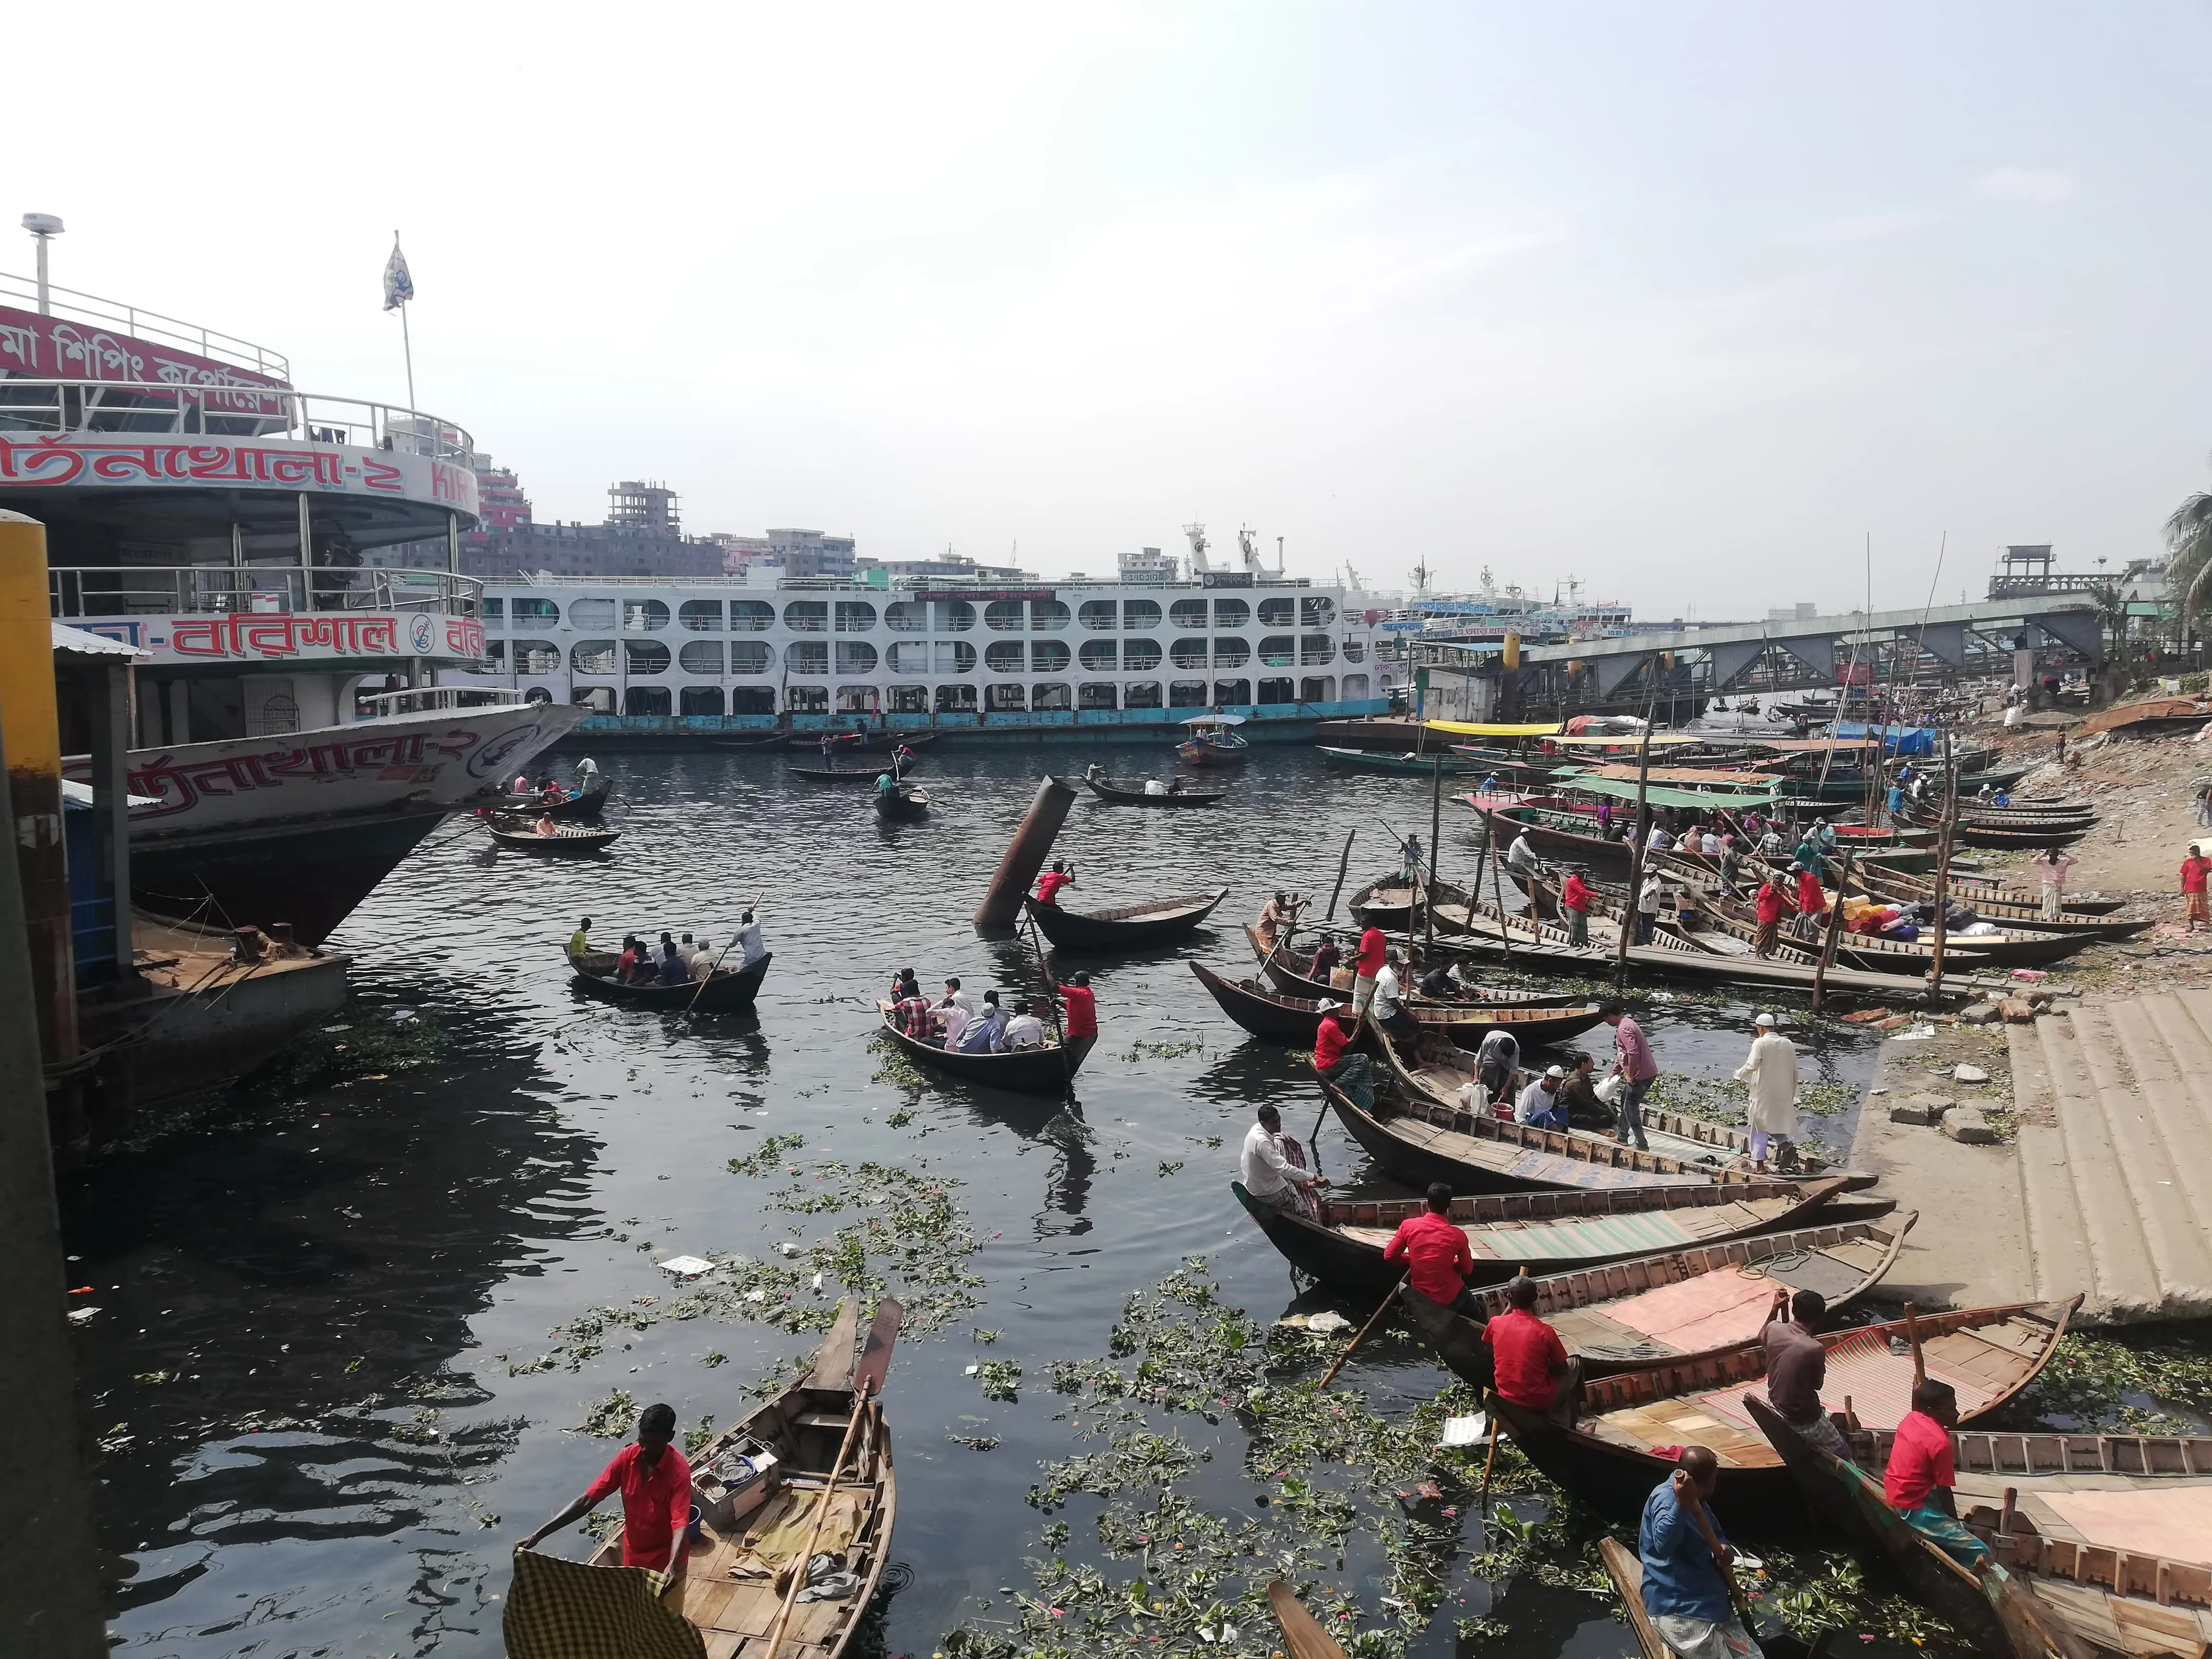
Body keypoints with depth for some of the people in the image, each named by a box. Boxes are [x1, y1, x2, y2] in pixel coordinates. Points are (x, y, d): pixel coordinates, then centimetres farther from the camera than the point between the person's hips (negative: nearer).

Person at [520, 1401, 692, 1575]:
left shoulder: (679, 1470, -28)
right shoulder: (627, 1457, -14)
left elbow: (680, 1524, -37)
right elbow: (587, 1501, -12)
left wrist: (672, 1567, -56)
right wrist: (538, 1534, -19)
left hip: (664, 1559, -4)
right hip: (633, 1553, 5)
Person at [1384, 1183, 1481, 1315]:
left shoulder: (1409, 1225, -15)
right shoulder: (1457, 1235, -19)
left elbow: (1389, 1256, -7)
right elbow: (1467, 1270, -6)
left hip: (1420, 1295, 3)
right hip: (1450, 1297, -3)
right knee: (1475, 1316, 29)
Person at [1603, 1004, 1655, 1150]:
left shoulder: (1624, 1028, -18)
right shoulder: (1627, 1024, 15)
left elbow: (1633, 1054, -29)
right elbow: (1623, 1053, 24)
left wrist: (1630, 1076, -19)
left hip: (1640, 1075, -10)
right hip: (1647, 1073, 10)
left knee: (1631, 1109, -2)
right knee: (1626, 1100, 22)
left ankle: (1642, 1145, 3)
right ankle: (1622, 1137, 32)